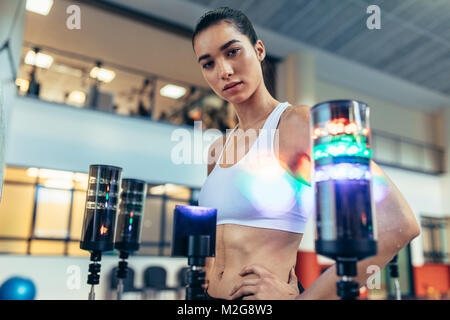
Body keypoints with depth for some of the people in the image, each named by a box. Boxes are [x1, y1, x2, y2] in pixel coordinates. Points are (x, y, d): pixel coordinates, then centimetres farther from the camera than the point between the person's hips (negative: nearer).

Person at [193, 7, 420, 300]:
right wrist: (208, 276, 5)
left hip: (262, 298, -6)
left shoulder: (301, 122, -14)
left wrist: (302, 297, -18)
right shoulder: (218, 150, 5)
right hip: (211, 294, 6)